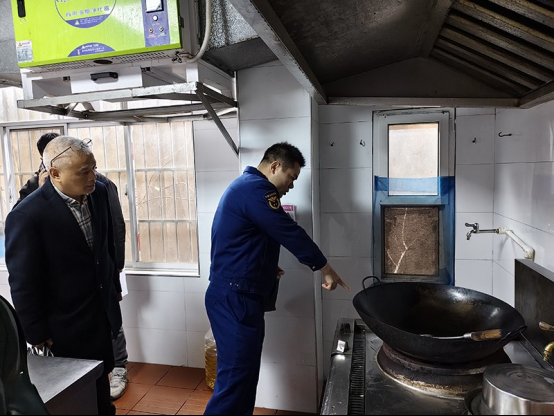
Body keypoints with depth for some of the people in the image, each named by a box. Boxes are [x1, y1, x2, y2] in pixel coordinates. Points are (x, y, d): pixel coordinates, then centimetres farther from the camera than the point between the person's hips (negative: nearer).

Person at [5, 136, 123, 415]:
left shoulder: (99, 193, -5)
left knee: (101, 385, 22)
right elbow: (23, 283, -16)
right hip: (66, 327, -5)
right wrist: (37, 335, -9)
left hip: (102, 314, 5)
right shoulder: (27, 215, -23)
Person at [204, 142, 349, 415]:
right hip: (235, 299, -11)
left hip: (236, 296, 11)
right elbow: (290, 233, -15)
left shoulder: (245, 185, 18)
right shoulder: (255, 188, -15)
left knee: (244, 373, 16)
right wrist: (325, 269, -5)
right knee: (235, 379, -5)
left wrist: (266, 266, 14)